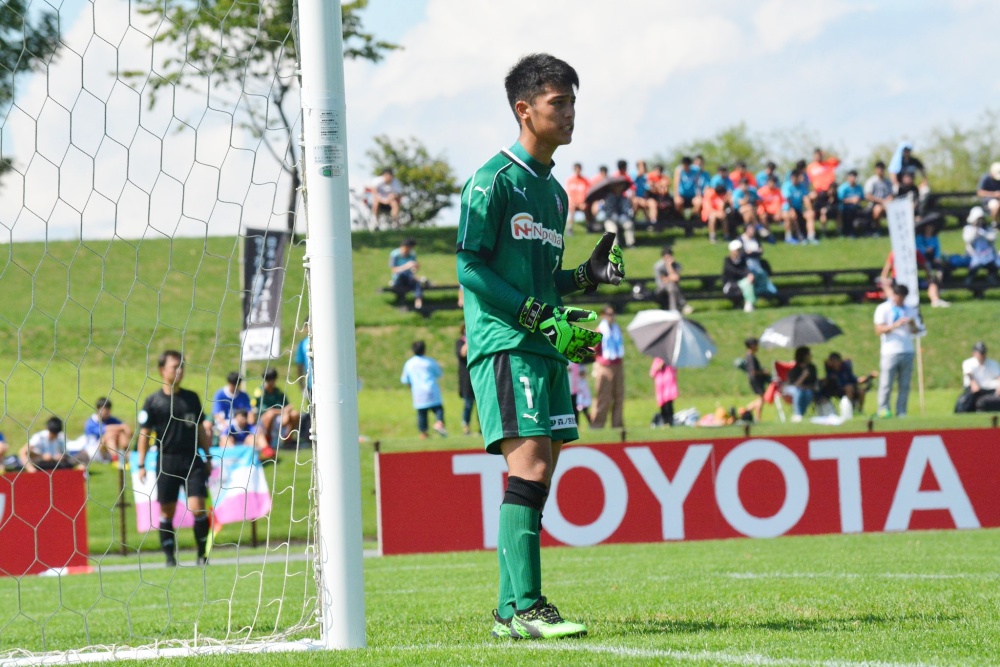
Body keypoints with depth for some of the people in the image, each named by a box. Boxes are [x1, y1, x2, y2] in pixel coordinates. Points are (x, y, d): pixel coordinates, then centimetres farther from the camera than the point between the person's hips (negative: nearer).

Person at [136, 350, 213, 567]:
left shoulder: (191, 398, 7)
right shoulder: (153, 401, 0)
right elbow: (144, 434, 3)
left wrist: (208, 457, 14)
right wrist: (141, 465, -1)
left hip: (192, 459, 1)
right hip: (166, 461, -1)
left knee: (197, 508, -8)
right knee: (167, 511, 2)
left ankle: (202, 554, 3)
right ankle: (170, 556, 11)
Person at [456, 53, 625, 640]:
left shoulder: (553, 190, 20)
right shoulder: (494, 180, -6)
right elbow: (471, 268, -12)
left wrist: (588, 277, 6)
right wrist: (543, 319, -17)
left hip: (546, 349, 9)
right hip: (504, 344, -9)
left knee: (538, 472, 5)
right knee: (530, 461, -17)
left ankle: (513, 609, 9)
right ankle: (524, 607, -20)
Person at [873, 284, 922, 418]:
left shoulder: (910, 310, 16)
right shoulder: (883, 309, 3)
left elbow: (916, 330, 15)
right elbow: (879, 330, -6)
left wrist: (913, 325, -8)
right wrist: (895, 325, -20)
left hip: (907, 351, 4)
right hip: (890, 352, -4)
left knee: (904, 385, 1)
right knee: (886, 384, -7)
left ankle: (901, 412, 3)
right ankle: (883, 410, -2)